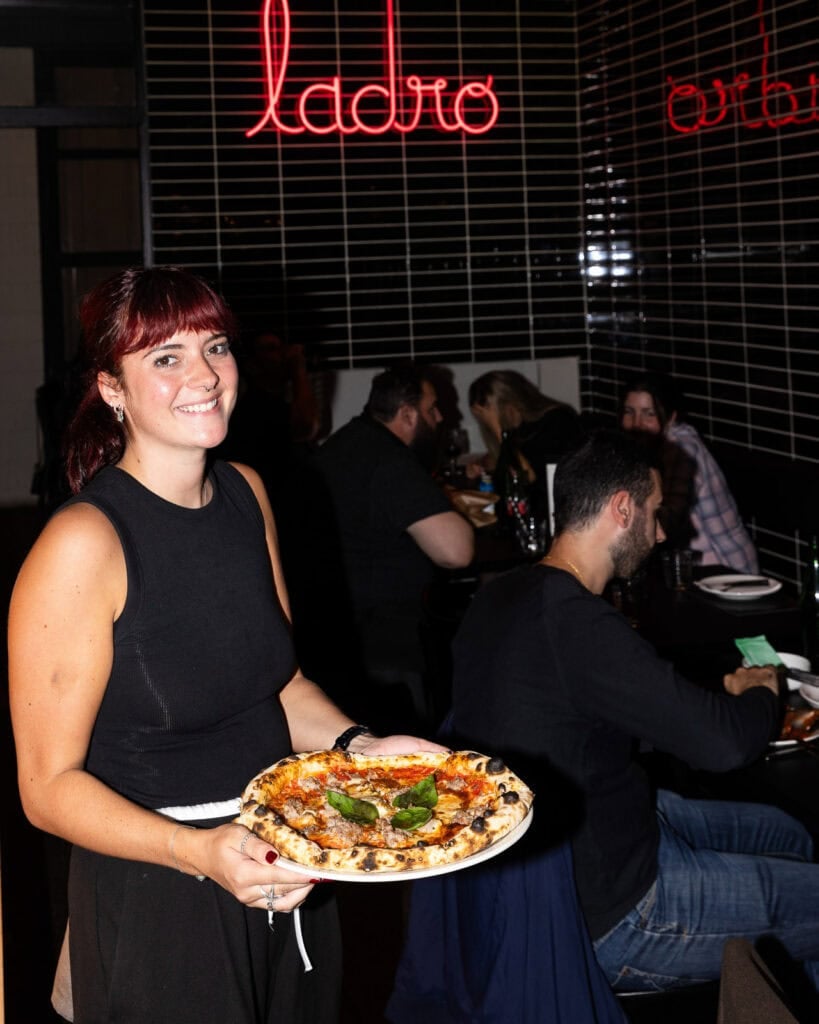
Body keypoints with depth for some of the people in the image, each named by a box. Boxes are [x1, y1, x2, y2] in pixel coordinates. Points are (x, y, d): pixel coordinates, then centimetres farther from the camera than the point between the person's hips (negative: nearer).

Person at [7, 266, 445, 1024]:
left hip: (284, 874, 7)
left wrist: (360, 747, -5)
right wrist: (199, 853, -30)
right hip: (157, 905, -7)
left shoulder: (246, 493, 2)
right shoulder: (83, 543, -20)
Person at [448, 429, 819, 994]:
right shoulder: (579, 625, -30)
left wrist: (727, 692, 9)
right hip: (607, 916, -10)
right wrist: (760, 693, -4)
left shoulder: (503, 596, 1)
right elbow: (727, 741, -27)